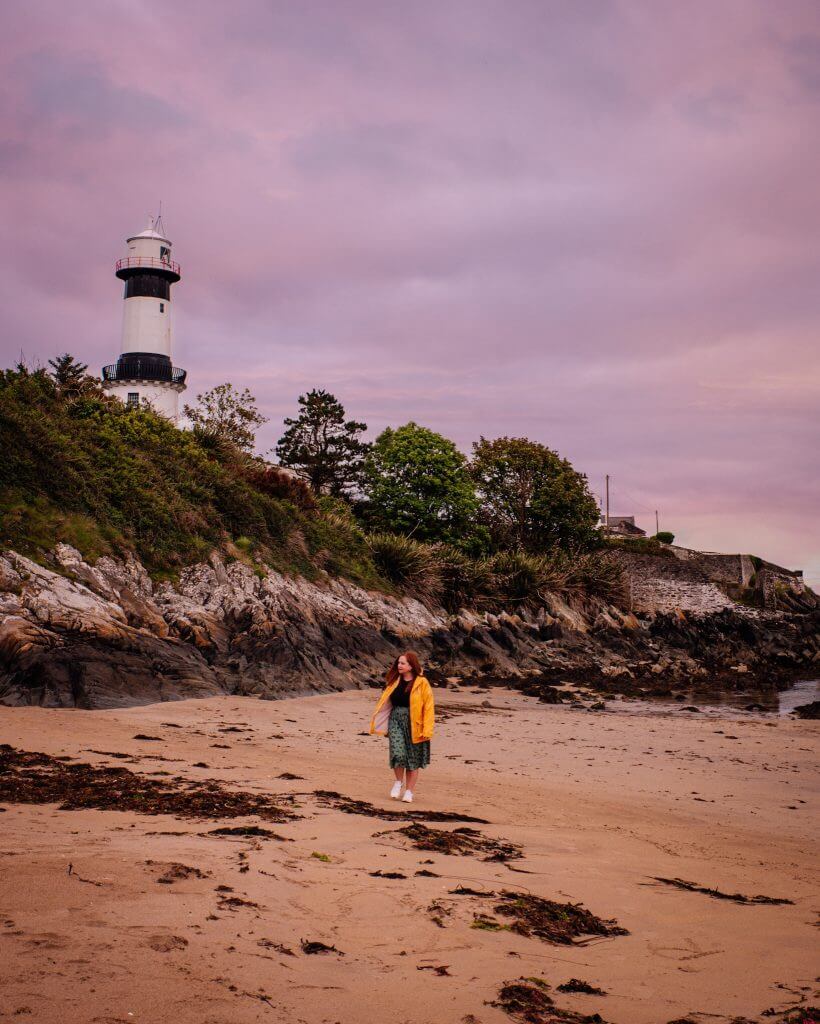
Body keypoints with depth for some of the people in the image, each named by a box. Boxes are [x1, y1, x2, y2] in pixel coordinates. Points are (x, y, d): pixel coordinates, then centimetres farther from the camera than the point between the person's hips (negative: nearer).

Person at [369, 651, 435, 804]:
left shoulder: (422, 683, -7)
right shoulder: (395, 681, 8)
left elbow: (428, 707, -9)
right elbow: (385, 702, 10)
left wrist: (427, 730, -14)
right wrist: (382, 724, 3)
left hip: (413, 725, -2)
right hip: (396, 721, 3)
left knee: (413, 759, 6)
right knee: (398, 753, -16)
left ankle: (409, 791, 19)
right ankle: (399, 781, 9)